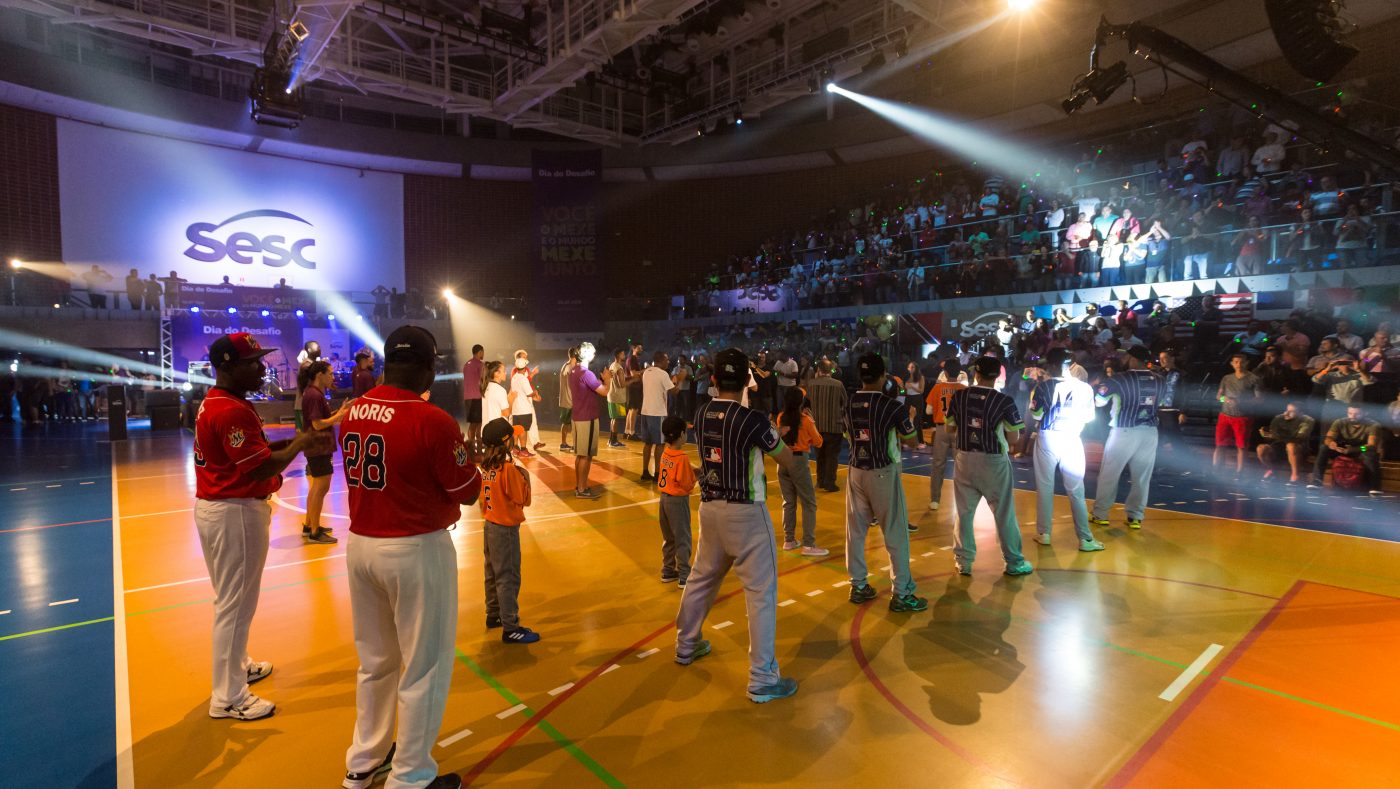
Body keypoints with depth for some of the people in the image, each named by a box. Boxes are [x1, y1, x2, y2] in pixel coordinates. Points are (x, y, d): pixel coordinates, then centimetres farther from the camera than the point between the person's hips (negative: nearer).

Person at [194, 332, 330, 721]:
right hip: (235, 513, -11)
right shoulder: (233, 411, -23)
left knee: (231, 599, 24)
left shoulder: (214, 403, 11)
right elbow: (259, 468, -26)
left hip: (216, 507, 11)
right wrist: (300, 444, -13)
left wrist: (291, 442, 4)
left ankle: (237, 666, 41)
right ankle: (229, 698, 13)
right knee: (236, 604, 1)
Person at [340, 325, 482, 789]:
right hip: (416, 551, -7)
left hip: (360, 546, 7)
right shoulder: (432, 421, -21)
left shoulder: (353, 413, 1)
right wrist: (464, 456, 6)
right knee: (425, 668, 11)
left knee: (375, 661, 24)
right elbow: (469, 493, -12)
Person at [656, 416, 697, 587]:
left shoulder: (665, 454, 0)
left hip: (664, 498, 7)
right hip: (678, 500, -7)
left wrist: (692, 470, 1)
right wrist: (695, 477, 2)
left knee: (668, 538, 19)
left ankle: (668, 571, 28)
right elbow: (687, 484, -17)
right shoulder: (682, 458, -20)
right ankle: (684, 576, 9)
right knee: (682, 539, 4)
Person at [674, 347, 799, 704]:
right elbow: (788, 460, -3)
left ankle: (686, 645, 41)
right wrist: (774, 433, 13)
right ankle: (762, 679, 9)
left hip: (710, 508, 6)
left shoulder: (701, 417, 1)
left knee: (702, 577, 23)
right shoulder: (753, 420, -17)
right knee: (761, 592, 3)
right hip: (746, 513, -6)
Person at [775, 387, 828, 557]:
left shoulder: (781, 418, 3)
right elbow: (818, 443, 0)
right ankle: (808, 545, 0)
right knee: (809, 504, 2)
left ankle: (789, 540, 20)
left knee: (788, 502, 15)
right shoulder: (805, 420, -10)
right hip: (798, 461, -5)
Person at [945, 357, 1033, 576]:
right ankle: (1014, 562, 25)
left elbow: (948, 429, 4)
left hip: (965, 459, 3)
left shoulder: (958, 397, -5)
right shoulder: (1004, 402, -14)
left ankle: (963, 562, 20)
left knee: (964, 512, 13)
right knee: (1004, 513, 12)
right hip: (994, 462, -2)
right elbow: (1013, 439, -8)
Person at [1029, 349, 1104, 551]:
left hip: (1048, 439, -1)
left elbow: (1036, 415, -4)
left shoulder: (1043, 386, -9)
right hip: (1072, 440, 2)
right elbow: (1089, 417, 6)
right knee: (1076, 490, 7)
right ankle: (1085, 539, 9)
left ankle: (1044, 533, 16)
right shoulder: (1084, 388, -2)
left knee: (1045, 487, 10)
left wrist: (1033, 395, 9)